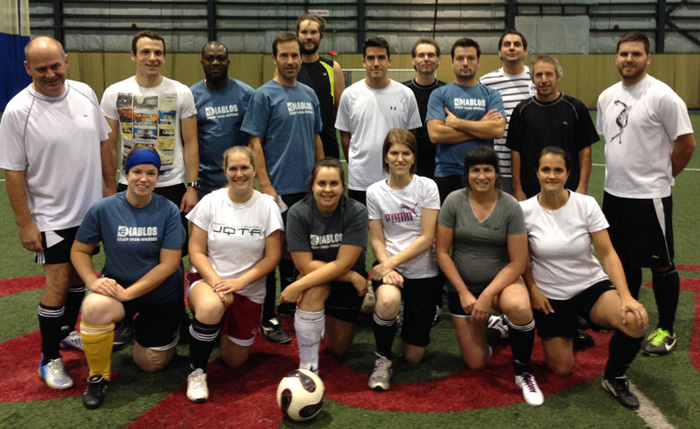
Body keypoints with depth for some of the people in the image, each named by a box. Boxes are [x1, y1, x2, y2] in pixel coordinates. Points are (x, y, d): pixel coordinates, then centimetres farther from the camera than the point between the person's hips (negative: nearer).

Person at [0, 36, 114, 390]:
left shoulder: (85, 93, -2)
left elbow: (102, 142, 11)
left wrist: (110, 185, 11)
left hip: (91, 207, 5)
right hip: (52, 216, -5)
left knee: (79, 273, 17)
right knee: (58, 283, -5)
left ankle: (67, 331, 39)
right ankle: (49, 359, 11)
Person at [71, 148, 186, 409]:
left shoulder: (168, 211, -14)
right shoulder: (104, 209, -12)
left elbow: (169, 263, -17)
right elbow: (79, 250, -2)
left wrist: (129, 292, -24)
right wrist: (93, 281, -20)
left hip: (162, 293, 0)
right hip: (117, 285, 0)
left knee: (152, 364, 7)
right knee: (94, 308, -35)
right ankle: (97, 377, -10)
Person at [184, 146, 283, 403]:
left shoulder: (267, 206, -6)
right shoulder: (210, 202, -5)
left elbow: (272, 257, -7)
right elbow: (196, 251, -6)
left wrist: (238, 282, -19)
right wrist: (215, 281, -22)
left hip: (249, 290, 2)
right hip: (208, 279, -1)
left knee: (235, 361, 8)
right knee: (211, 307, -39)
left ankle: (226, 328, 41)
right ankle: (197, 372, -16)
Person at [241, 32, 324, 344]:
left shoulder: (309, 94, 11)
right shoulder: (264, 95, -6)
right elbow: (255, 142, -10)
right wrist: (265, 185, -17)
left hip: (307, 187, 6)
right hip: (279, 188, -6)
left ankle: (289, 305, 31)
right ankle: (268, 319, 6)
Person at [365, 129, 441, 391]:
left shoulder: (427, 187, -5)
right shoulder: (375, 192, 0)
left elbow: (426, 238, -10)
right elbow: (377, 239, 0)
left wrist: (390, 263, -18)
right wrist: (387, 268, -19)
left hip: (424, 272, 0)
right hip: (390, 267, 0)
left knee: (413, 356, 3)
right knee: (388, 300, -39)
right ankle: (383, 359, -10)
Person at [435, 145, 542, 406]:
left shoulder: (510, 206, -11)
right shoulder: (454, 201, -9)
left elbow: (518, 261, -11)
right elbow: (442, 252, -6)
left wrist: (487, 296, -19)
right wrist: (464, 293, -11)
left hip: (502, 280, -1)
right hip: (463, 285, 2)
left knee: (519, 307, -38)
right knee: (476, 363, 1)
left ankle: (523, 372, -11)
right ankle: (495, 328, 35)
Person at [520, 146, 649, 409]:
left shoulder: (586, 205, -11)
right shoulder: (525, 211, -10)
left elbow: (607, 254, -13)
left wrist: (626, 296, -24)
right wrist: (532, 290, -9)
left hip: (592, 286, 0)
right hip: (550, 296, 0)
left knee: (636, 320, -30)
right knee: (562, 369, 0)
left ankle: (614, 378, -1)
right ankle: (563, 333, 35)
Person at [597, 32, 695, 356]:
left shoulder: (662, 96, -14)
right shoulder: (607, 97, 6)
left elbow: (687, 144, -10)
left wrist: (660, 177, -1)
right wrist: (618, 175, 12)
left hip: (649, 196, -6)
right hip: (614, 194, 7)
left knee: (660, 265, 4)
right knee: (625, 261, 18)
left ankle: (666, 331, 16)